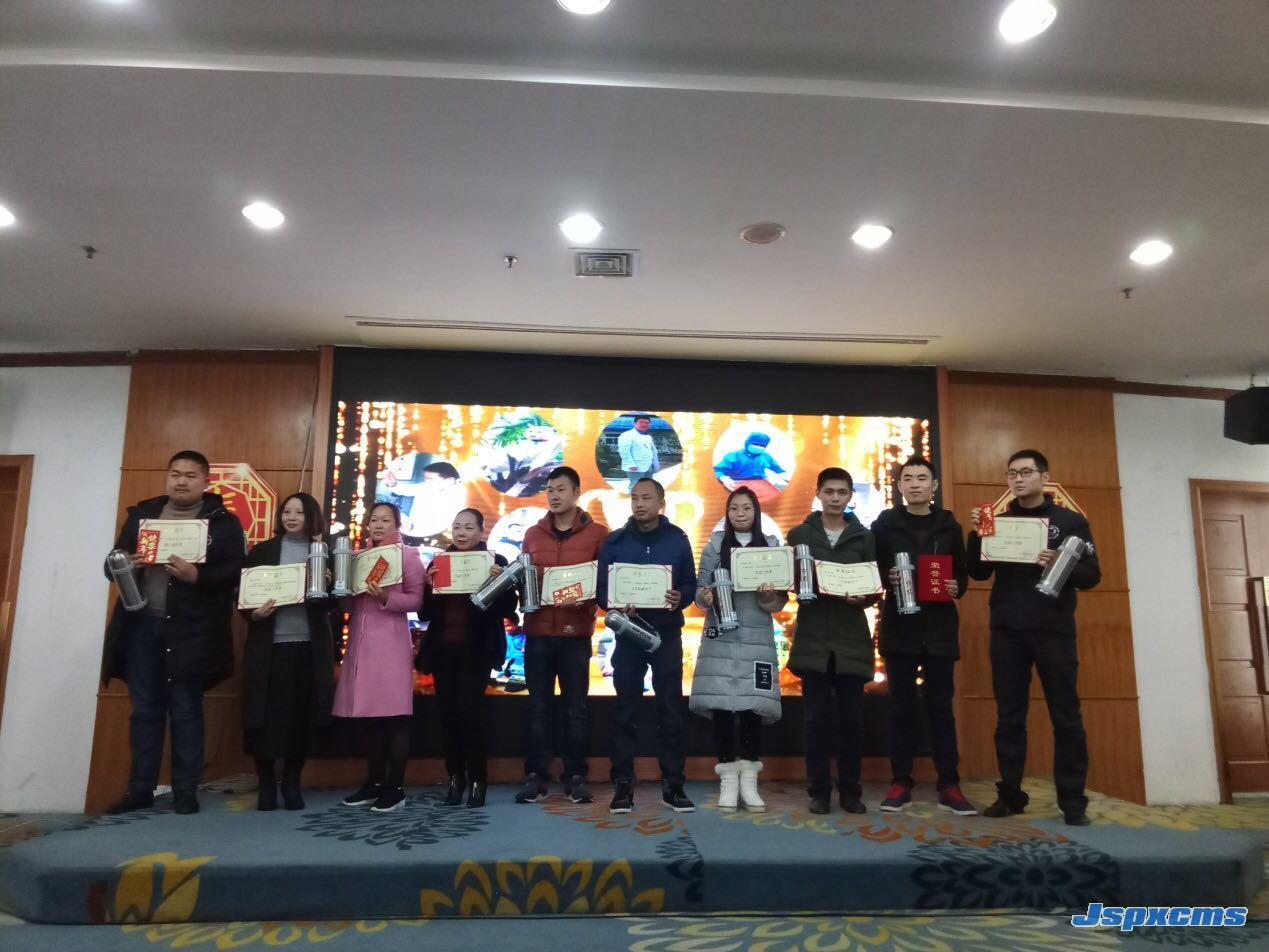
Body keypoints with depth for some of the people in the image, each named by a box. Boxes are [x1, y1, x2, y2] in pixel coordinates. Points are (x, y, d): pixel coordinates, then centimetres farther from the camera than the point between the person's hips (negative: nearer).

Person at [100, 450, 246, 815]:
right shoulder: (141, 514, 13)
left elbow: (236, 570, -7)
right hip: (142, 625, 4)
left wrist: (198, 576, -22)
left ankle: (185, 792, 12)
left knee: (186, 712, 3)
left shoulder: (224, 522, 0)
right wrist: (126, 563, -9)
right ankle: (140, 789, 21)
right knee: (144, 710, 11)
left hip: (190, 630, -4)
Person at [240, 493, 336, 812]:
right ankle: (266, 784, 16)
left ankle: (292, 783, 18)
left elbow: (334, 601, 4)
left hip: (310, 645, 0)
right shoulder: (262, 551, 8)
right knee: (266, 715, 1)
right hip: (269, 645, 0)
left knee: (303, 715, 3)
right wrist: (253, 613, -14)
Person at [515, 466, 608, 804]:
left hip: (575, 632, -2)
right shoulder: (533, 534, 11)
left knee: (575, 708, 6)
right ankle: (535, 776, 14)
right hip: (538, 631, 2)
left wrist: (587, 597, -18)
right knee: (538, 707, 6)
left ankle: (576, 778, 15)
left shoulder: (597, 534, 1)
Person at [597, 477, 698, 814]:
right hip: (628, 635, 0)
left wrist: (680, 598, -17)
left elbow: (691, 583, 4)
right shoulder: (614, 542, 3)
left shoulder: (677, 539, 4)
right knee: (624, 712, 3)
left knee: (671, 710, 4)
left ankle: (673, 786, 14)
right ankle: (623, 785, 12)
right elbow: (602, 589, 1)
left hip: (667, 635, 0)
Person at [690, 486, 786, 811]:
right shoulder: (714, 545, 7)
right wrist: (706, 597, -18)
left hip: (757, 637, 0)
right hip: (721, 636, 0)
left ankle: (749, 779, 9)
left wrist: (769, 596, -16)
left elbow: (781, 600, 5)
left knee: (752, 703, -2)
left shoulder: (772, 546, 8)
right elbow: (700, 587, 3)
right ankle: (728, 779, 6)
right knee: (721, 703, -3)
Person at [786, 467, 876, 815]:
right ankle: (819, 790, 14)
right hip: (812, 637, -1)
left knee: (852, 718, 5)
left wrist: (863, 597, -15)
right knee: (817, 717, 3)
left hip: (852, 638, 1)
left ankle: (850, 790, 19)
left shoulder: (864, 537, 8)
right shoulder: (799, 534, 6)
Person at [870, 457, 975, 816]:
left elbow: (962, 571, 11)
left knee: (941, 706, 5)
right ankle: (901, 782, 12)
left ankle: (949, 786, 12)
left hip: (939, 627, 1)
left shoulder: (949, 526, 8)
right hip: (899, 626, -1)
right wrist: (887, 577, -17)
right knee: (902, 706, 4)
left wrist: (957, 587, -9)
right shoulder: (884, 524, 2)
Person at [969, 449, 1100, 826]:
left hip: (1054, 631, -2)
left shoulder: (1070, 521, 4)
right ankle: (1010, 795, 14)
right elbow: (979, 573, 6)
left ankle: (1073, 801, 12)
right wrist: (977, 535, -9)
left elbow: (1092, 575, -2)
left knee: (1066, 717, 3)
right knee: (1009, 717, 6)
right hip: (1007, 632, 2)